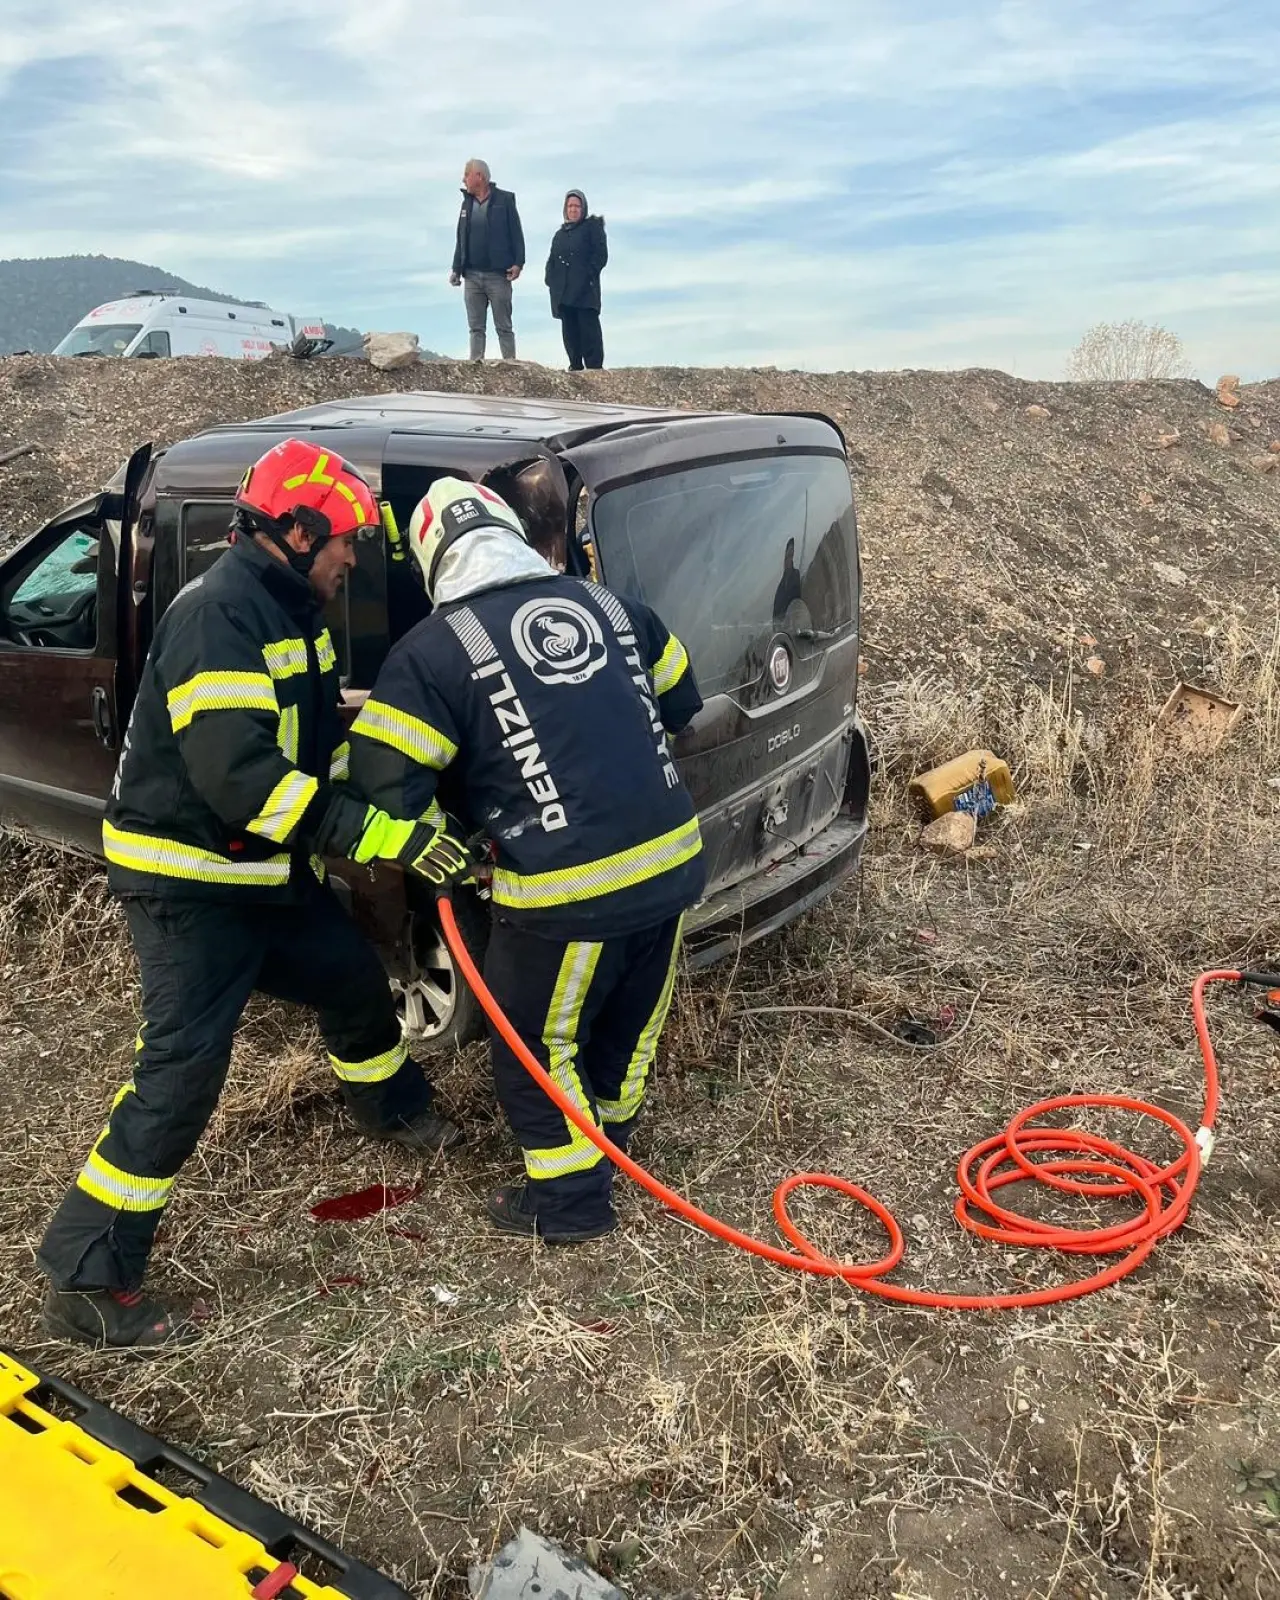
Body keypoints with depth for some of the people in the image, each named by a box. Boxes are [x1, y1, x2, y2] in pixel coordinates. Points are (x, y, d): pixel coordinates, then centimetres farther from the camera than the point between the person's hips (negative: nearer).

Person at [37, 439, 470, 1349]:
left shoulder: (292, 612, 8)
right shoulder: (218, 616, -24)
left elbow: (325, 733, 16)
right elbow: (235, 773, -33)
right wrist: (379, 835, -32)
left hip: (270, 869, 10)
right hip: (189, 882, -9)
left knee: (354, 977, 20)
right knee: (183, 1070, -12)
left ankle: (393, 1109, 48)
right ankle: (87, 1281, 1)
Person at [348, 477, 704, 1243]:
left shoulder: (434, 650, -7)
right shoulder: (609, 604, 8)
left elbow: (386, 781, -8)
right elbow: (681, 702, 20)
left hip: (570, 890, -6)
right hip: (672, 861, 6)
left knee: (536, 1045, 18)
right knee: (632, 1024, 26)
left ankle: (571, 1198, 31)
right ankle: (605, 1144, 49)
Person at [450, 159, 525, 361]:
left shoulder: (504, 200, 0)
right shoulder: (467, 204, 16)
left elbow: (516, 234, -3)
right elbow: (461, 239, 17)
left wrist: (518, 263, -13)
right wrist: (456, 268, 10)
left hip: (498, 275, -5)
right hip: (472, 276, 5)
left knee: (504, 327, -1)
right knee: (476, 328, 4)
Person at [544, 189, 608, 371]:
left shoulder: (592, 227, 9)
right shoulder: (560, 234, 26)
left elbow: (601, 254, -2)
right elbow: (552, 260, 23)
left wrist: (589, 274, -14)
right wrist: (551, 279, 5)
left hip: (585, 290, -6)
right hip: (563, 292, 6)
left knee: (588, 327, -12)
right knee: (569, 331, 2)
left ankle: (595, 368, -15)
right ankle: (575, 366, 6)